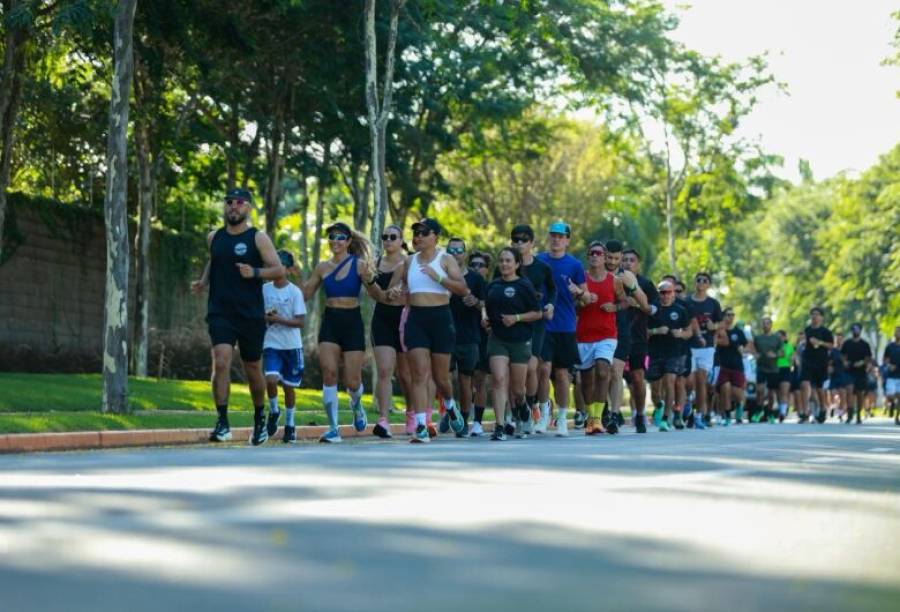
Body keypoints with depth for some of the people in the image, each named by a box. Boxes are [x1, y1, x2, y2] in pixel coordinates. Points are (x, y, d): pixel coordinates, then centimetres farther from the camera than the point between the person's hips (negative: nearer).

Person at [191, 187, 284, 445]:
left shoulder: (258, 238, -1)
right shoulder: (214, 237, 10)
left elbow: (279, 270, -4)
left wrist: (255, 272, -21)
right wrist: (202, 282, 10)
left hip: (251, 315, -1)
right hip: (220, 313, 2)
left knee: (252, 369, 11)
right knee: (221, 362, -19)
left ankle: (260, 418, 34)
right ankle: (222, 423, -16)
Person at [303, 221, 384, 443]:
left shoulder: (359, 264, -3)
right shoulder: (323, 268, 8)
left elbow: (378, 296, -10)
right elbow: (305, 295, 14)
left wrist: (369, 280, -29)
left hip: (352, 323, -2)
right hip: (330, 323, 3)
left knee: (352, 381, -1)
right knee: (329, 374, -13)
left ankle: (356, 405, 37)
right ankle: (333, 429, -8)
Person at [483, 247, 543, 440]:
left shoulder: (524, 285, -5)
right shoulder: (493, 285, 8)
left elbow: (538, 313, -4)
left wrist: (516, 318, -16)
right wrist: (485, 318, 4)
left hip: (520, 341, -3)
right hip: (497, 339, 3)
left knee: (516, 388, 5)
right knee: (499, 379, -15)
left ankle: (522, 407, 42)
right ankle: (499, 427, -18)